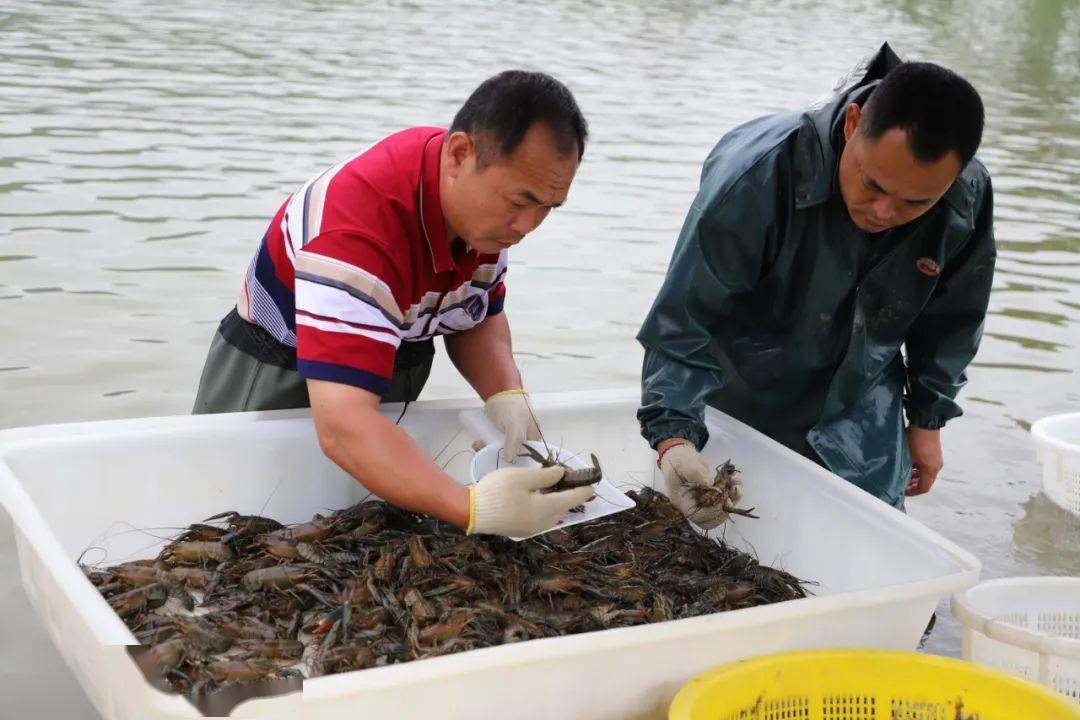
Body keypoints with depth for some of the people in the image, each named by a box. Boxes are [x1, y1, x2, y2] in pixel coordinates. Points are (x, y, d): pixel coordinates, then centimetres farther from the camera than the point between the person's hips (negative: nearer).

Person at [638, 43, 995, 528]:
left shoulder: (969, 199, -18)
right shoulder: (756, 174, -33)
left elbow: (949, 321, 2)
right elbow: (686, 319, -29)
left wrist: (927, 419, 8)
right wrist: (673, 436, -39)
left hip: (860, 423, 3)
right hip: (737, 404, -3)